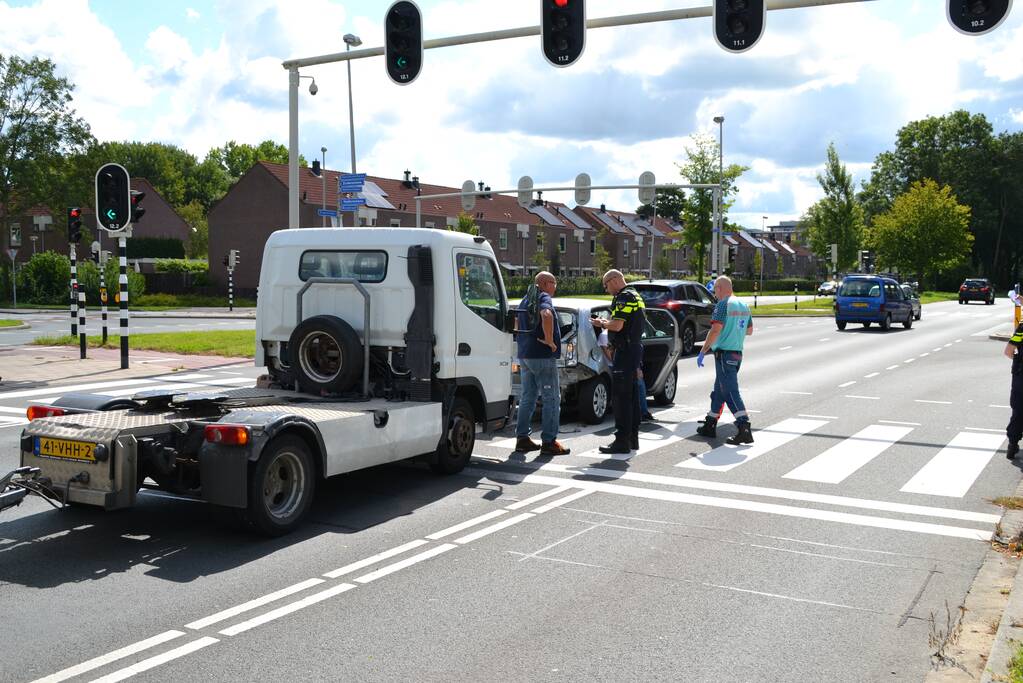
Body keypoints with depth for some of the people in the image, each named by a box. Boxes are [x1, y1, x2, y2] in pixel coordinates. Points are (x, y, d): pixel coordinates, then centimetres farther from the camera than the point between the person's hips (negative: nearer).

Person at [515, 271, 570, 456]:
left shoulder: (526, 299, 19)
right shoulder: (543, 297, -11)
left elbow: (518, 324, 32)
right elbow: (546, 315, -33)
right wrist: (549, 340, -24)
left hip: (524, 355, 9)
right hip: (542, 356, -9)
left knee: (527, 397, 14)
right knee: (552, 399, -3)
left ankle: (522, 438, 16)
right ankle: (549, 441, -4)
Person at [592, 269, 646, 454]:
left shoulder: (624, 297, -14)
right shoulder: (635, 296, 19)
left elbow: (617, 325, -22)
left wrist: (602, 323, -4)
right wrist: (606, 323, 17)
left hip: (624, 352, -11)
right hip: (634, 349, 11)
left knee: (621, 397, -8)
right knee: (632, 395, 14)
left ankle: (622, 441, -7)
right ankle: (632, 437, 21)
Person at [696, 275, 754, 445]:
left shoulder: (723, 305, -13)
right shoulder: (743, 306, 13)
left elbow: (715, 330, -22)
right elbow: (749, 331, 21)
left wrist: (702, 352, -18)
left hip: (724, 353, -9)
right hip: (738, 353, 9)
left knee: (731, 392, -11)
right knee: (719, 391, 18)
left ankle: (745, 430, -19)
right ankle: (710, 425, 26)